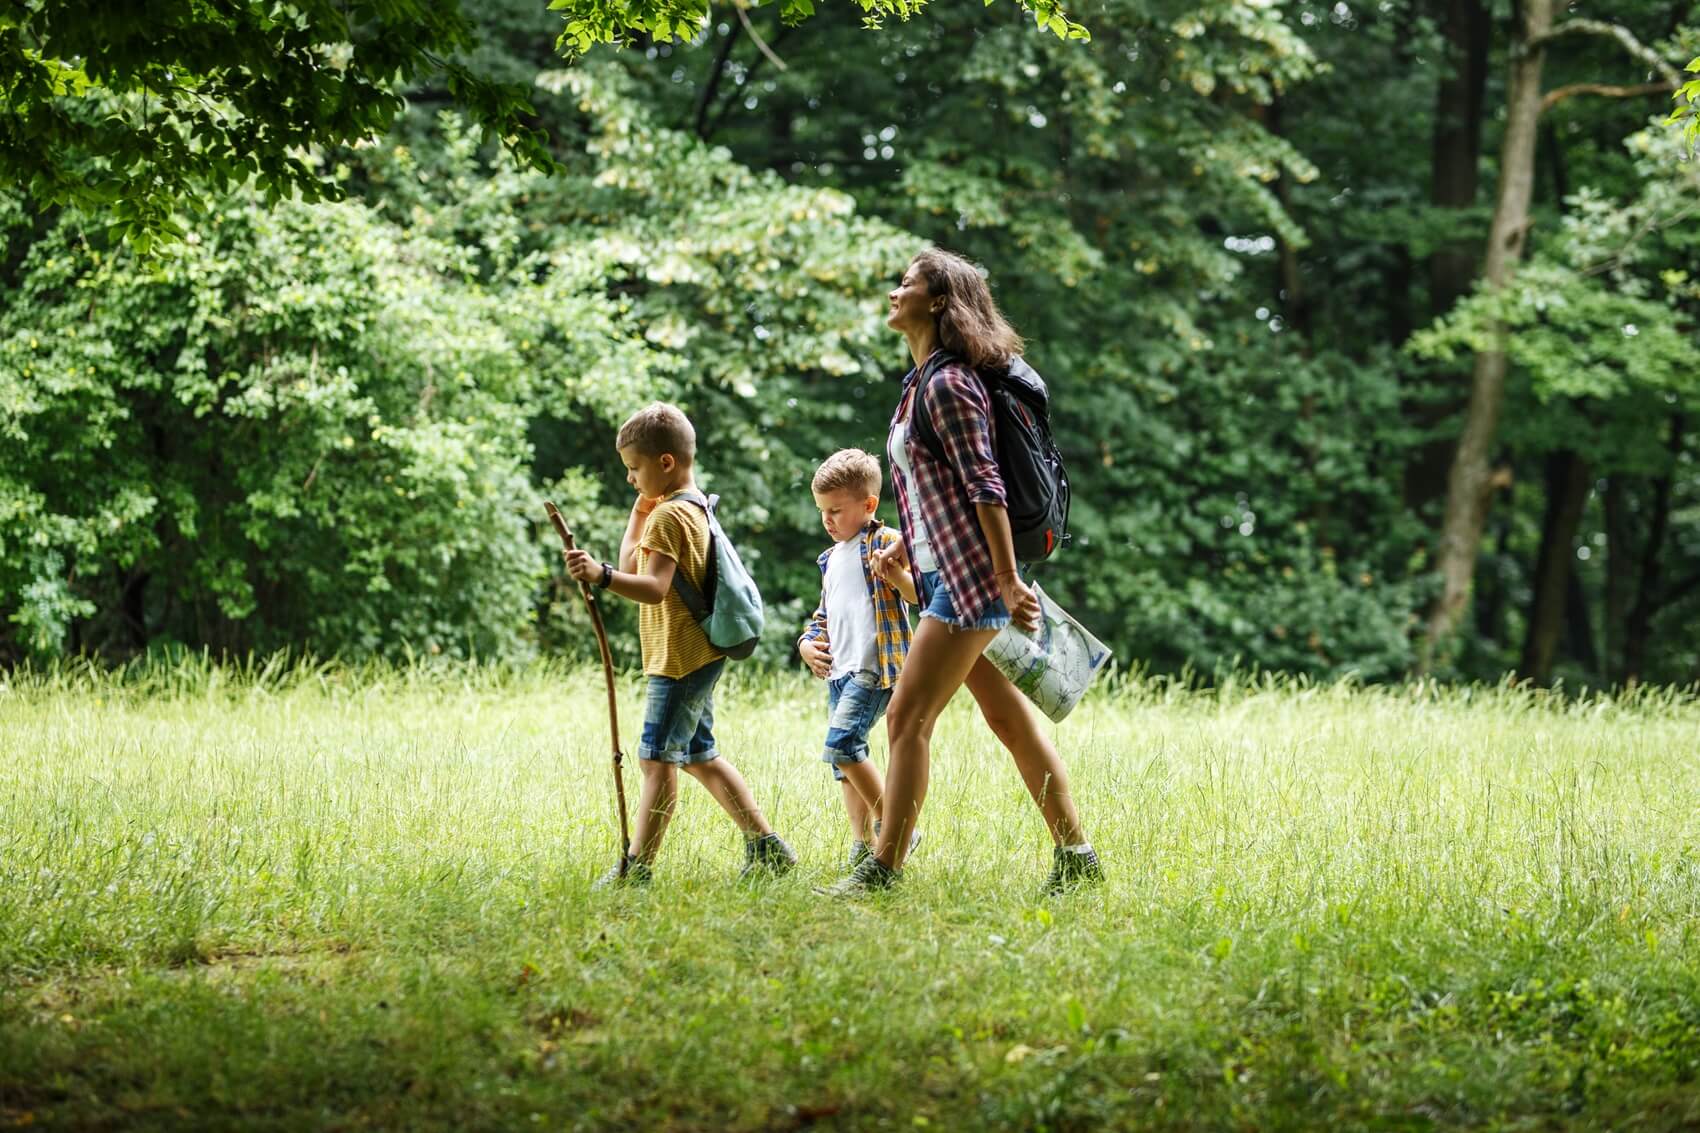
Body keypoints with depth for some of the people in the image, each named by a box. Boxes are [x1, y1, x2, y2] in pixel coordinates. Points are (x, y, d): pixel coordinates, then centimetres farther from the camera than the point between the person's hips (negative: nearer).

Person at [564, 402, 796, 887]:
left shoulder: (669, 515, -16)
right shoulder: (693, 507, 15)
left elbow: (653, 588, -29)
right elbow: (631, 566, 19)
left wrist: (601, 574, -42)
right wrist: (641, 507, 14)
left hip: (679, 660, -11)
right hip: (697, 657, 11)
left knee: (657, 758, -11)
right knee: (699, 756, 17)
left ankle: (637, 866, -12)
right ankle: (767, 847, 20)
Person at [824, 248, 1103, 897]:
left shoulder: (948, 385, -14)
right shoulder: (921, 383, 15)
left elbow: (985, 486, -20)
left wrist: (1007, 580, -23)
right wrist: (904, 547, 16)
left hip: (971, 576, -10)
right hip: (947, 575, 10)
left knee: (908, 717, -8)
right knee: (1009, 718, 12)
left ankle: (885, 867, -4)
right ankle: (1075, 855, 16)